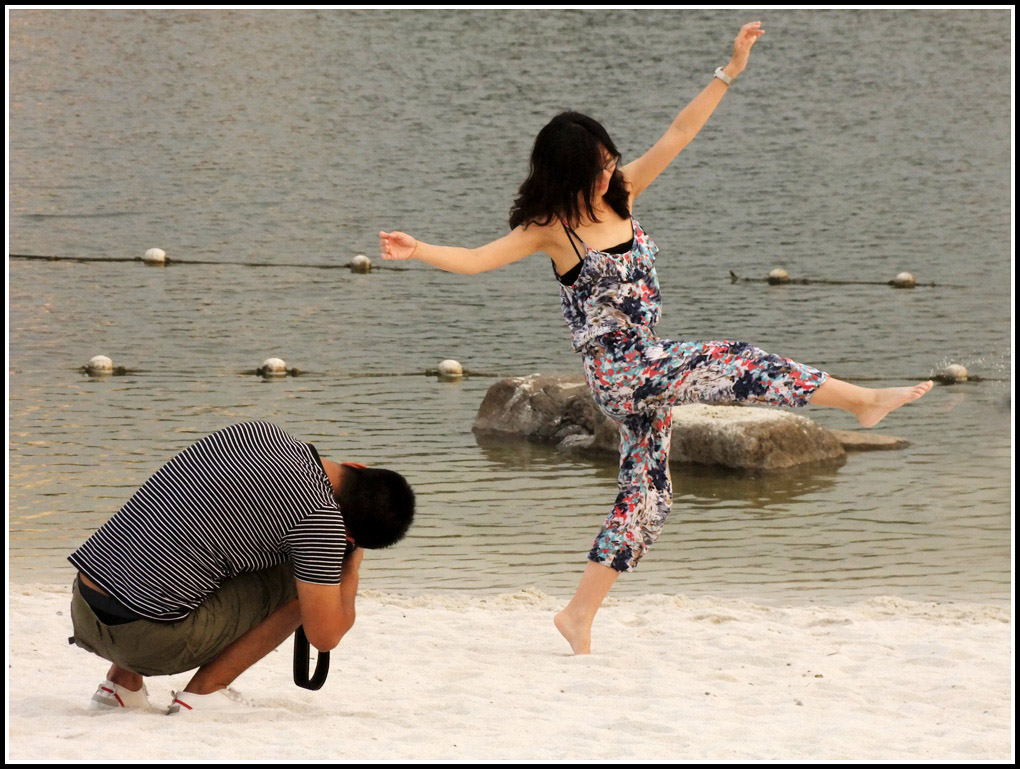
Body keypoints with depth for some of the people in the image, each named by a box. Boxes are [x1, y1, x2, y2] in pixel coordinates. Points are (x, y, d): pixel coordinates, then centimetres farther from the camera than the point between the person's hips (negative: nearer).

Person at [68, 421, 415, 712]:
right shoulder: (320, 516, -11)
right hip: (146, 639, -7)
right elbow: (325, 636, -4)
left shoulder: (261, 432, 11)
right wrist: (352, 564, 14)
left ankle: (122, 683, 23)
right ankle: (204, 692, 1)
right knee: (302, 580, 4)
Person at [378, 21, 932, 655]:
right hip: (621, 370, -7)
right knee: (744, 365, -11)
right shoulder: (551, 228, -9)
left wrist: (729, 72, -2)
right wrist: (418, 251, -32)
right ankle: (863, 400, 7)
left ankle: (580, 616, 14)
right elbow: (477, 260, -14)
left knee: (646, 495, 9)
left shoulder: (622, 194, 5)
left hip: (647, 370, 7)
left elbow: (678, 135, 3)